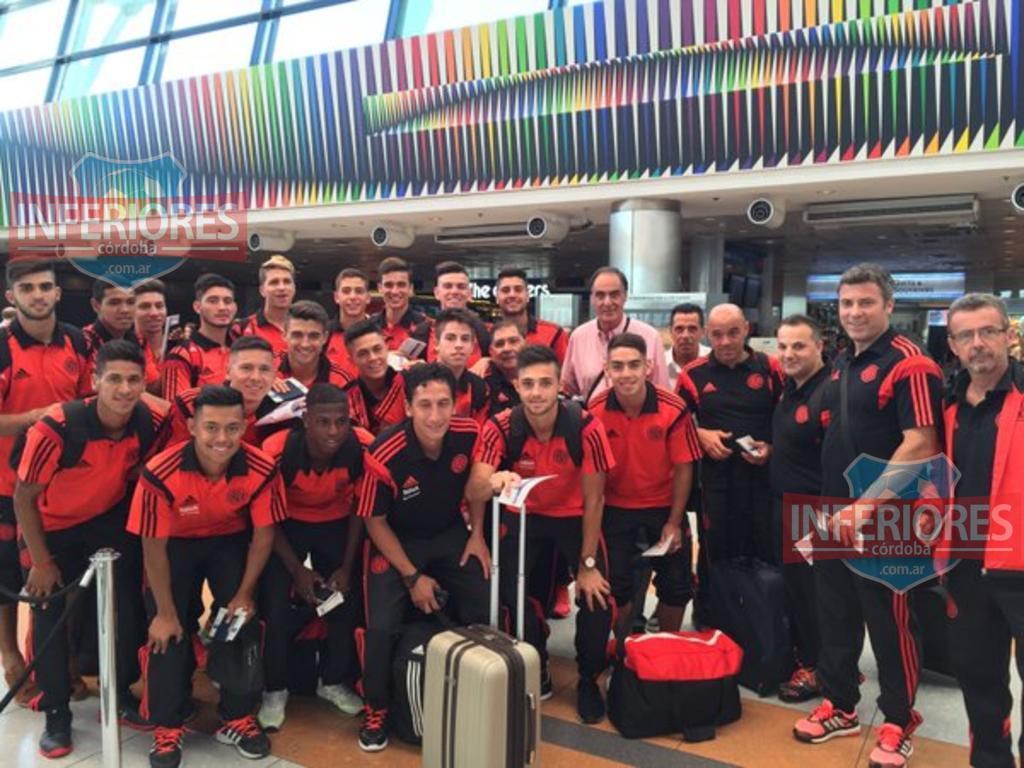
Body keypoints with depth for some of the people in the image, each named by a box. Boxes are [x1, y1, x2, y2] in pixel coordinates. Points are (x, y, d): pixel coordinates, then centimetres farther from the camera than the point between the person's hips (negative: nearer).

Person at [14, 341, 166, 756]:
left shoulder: (152, 423, -22)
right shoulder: (56, 428, -32)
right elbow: (24, 498, -19)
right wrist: (41, 562, -13)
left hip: (112, 519, 3)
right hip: (54, 526, -2)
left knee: (129, 606, 1)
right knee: (51, 615, 0)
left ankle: (122, 693, 24)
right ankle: (56, 713, 19)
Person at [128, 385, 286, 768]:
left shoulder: (262, 469, -28)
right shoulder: (160, 472, -33)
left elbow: (263, 532, -11)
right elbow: (153, 546, -20)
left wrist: (245, 594, -8)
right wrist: (165, 612, -13)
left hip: (231, 542, 1)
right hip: (175, 544, -1)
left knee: (242, 620, -6)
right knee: (168, 631, -8)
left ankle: (238, 719, 14)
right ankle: (167, 727, 12)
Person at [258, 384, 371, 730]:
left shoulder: (363, 447, -28)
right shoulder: (277, 451, -32)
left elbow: (359, 508, -9)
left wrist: (347, 566, -7)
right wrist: (297, 569, -14)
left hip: (337, 526, 2)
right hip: (287, 526, -2)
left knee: (349, 599, -3)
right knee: (276, 604, -12)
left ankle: (334, 680, 22)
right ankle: (275, 689, 13)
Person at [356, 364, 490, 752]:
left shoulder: (470, 434, -21)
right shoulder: (384, 456, -31)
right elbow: (375, 521, -16)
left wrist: (477, 534, -1)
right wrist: (412, 577, -14)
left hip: (451, 535, 4)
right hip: (396, 541, -3)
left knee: (482, 614, 0)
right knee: (382, 626, -15)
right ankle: (376, 710, 12)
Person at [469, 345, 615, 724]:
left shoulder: (585, 426, -27)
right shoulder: (501, 427, -25)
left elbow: (593, 499, -17)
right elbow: (474, 492, -33)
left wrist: (588, 564, -14)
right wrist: (491, 483, -57)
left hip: (574, 515, -1)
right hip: (523, 514, 1)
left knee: (597, 597, -14)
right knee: (507, 588, -15)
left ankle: (588, 681, 15)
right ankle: (536, 670, 14)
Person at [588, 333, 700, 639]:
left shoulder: (674, 409, -20)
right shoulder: (596, 411, -17)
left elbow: (683, 467, -10)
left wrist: (674, 522, -8)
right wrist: (595, 522, -6)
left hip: (664, 506, 0)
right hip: (615, 507, 0)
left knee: (676, 586, 9)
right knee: (616, 586, 5)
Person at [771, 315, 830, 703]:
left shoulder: (829, 392, -20)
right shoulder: (789, 387, 8)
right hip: (785, 504, 9)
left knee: (812, 590, 4)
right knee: (791, 584, 18)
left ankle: (816, 667, 20)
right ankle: (800, 654, 34)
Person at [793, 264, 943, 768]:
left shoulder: (909, 365, -14)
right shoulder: (843, 363, 12)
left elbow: (920, 446, -21)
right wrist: (832, 501, 15)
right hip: (833, 515, 8)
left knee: (889, 622, 5)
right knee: (834, 614, 16)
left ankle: (898, 724, 22)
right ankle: (839, 705, 32)